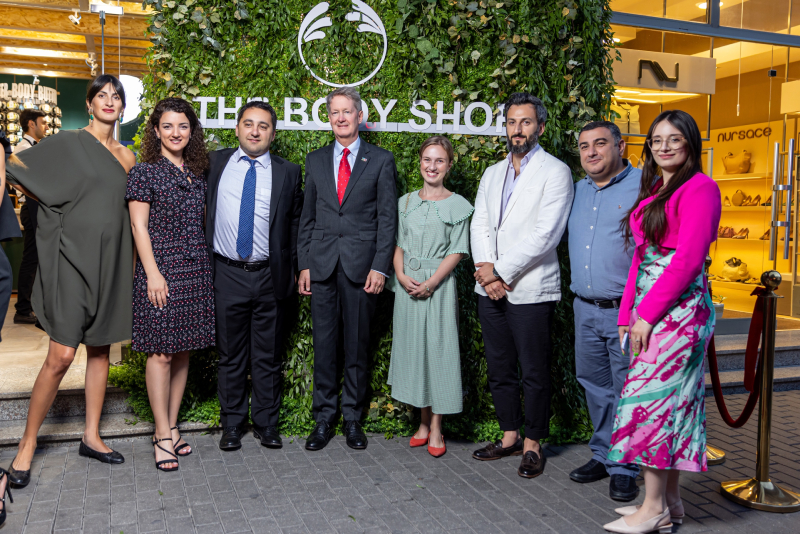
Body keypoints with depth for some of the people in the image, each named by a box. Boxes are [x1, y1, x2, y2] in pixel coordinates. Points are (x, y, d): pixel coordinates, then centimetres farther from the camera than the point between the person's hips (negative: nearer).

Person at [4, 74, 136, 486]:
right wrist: (58, 206, 1)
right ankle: (27, 445, 8)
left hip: (109, 259, 5)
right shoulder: (68, 143, -2)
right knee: (61, 356, -8)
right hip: (72, 256, -5)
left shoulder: (126, 157, 13)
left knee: (100, 349, 10)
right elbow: (15, 171, -1)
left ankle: (91, 436, 21)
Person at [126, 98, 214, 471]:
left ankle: (172, 427, 20)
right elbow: (138, 226, -6)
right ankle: (163, 436, 6)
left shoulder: (197, 173, 13)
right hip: (161, 270, -5)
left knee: (183, 350, 9)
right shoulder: (145, 172, -2)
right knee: (161, 353, -4)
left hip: (196, 270, 6)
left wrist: (209, 265, 10)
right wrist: (153, 273, -13)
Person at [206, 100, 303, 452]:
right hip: (227, 275, 0)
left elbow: (295, 225, 10)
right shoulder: (214, 163, 6)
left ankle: (266, 423, 23)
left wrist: (292, 270, 7)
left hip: (270, 277, 0)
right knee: (230, 356, 10)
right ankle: (232, 424, 24)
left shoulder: (288, 173, 5)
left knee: (268, 356, 9)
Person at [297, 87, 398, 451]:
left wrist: (380, 267, -8)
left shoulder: (381, 160, 5)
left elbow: (387, 218, 0)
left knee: (357, 344, 5)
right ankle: (324, 418, 17)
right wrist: (304, 264, 5)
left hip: (362, 264, -2)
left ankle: (352, 417, 18)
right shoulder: (315, 161, 13)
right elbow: (307, 217, 13)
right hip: (322, 264, 2)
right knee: (324, 343, 5)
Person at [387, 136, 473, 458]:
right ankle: (424, 421, 20)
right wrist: (401, 275, -7)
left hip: (439, 284, -3)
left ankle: (436, 428, 8)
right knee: (412, 347, 6)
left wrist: (431, 283, -16)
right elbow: (398, 244, 10)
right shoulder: (406, 202, 11)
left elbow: (457, 252, -5)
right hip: (407, 284, 4)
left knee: (438, 347, -3)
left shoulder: (457, 205, 0)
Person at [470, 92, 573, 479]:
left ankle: (532, 444, 18)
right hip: (490, 288, 6)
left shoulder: (555, 172, -4)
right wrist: (485, 268, -8)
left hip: (530, 290, -6)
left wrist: (501, 271, -14)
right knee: (499, 369, 14)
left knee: (534, 373, 3)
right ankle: (509, 436, 29)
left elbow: (545, 234, -14)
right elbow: (479, 225, 9)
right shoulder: (492, 174, 17)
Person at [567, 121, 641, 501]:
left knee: (628, 392, 2)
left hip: (628, 311, -6)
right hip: (585, 309, 6)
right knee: (595, 387, 15)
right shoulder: (577, 191, 14)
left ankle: (625, 468, 17)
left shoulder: (645, 186, -6)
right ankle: (603, 455, 31)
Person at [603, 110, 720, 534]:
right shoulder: (654, 190, 18)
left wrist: (648, 313, -15)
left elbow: (688, 259, -16)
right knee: (669, 400, 11)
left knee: (652, 397, -7)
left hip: (677, 307, -8)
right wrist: (629, 312, 11)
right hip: (649, 308, 8)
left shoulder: (700, 188, -8)